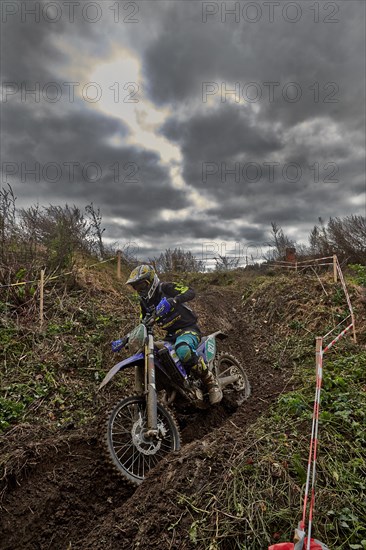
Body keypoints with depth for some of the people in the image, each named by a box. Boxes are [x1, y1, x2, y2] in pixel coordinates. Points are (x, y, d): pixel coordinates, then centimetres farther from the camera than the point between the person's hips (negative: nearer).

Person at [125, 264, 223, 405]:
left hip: (189, 329, -8)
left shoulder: (166, 288, -12)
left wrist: (172, 300, -43)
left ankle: (211, 383, -23)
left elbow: (191, 292, -27)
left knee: (182, 350, -40)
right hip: (171, 335, 9)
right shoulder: (144, 302, 11)